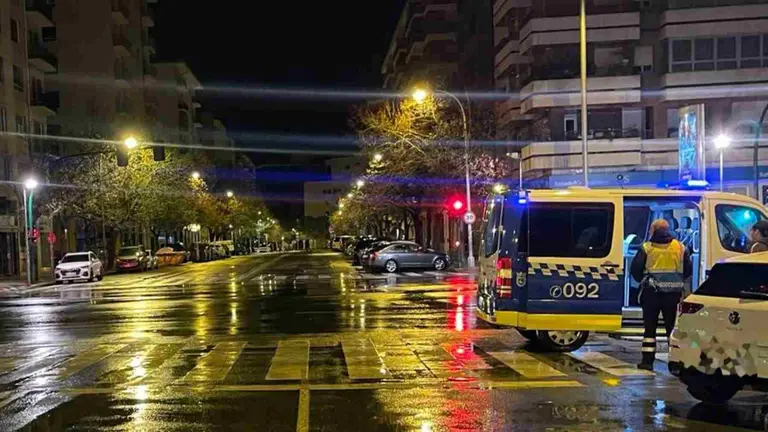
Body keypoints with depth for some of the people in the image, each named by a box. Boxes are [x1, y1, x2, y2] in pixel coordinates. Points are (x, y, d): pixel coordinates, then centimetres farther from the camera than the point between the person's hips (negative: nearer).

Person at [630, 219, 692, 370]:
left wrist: (643, 280, 11)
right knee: (672, 326, 9)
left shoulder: (647, 248, -3)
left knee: (649, 326, 6)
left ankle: (647, 360, 5)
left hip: (651, 292, -2)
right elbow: (688, 269, 8)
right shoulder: (680, 247, 5)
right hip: (673, 293, 2)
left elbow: (635, 269, -7)